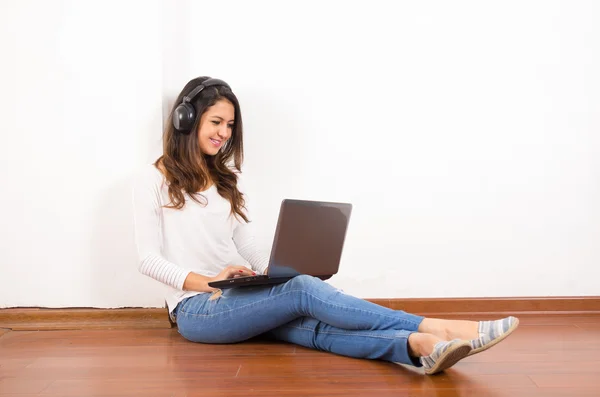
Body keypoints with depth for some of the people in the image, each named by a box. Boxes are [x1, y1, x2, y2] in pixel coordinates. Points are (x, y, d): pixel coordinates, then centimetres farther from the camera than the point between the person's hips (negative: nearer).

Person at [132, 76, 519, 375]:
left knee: (317, 326, -27)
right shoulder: (153, 180, 1)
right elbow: (149, 259, -6)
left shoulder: (225, 176, 20)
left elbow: (247, 242, 14)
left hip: (239, 298, 5)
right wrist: (206, 282, -20)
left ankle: (419, 347, -55)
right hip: (197, 308, -5)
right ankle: (433, 327, -41)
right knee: (303, 290, -31)